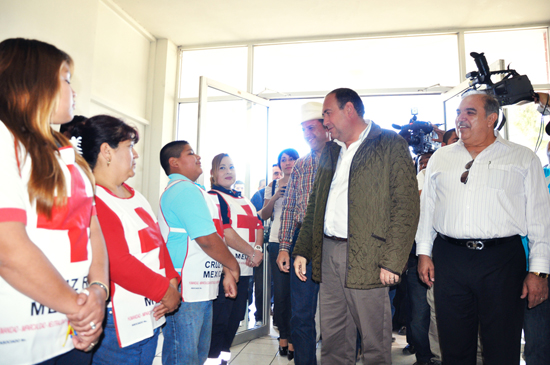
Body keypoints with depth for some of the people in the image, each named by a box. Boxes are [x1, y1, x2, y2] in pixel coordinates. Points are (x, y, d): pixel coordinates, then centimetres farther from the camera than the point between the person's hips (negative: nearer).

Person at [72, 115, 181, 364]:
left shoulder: (134, 196, 11)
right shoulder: (91, 201, -19)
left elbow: (158, 241, 12)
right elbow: (119, 264, -24)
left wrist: (172, 282, -1)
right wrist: (165, 291, -14)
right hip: (118, 324, -9)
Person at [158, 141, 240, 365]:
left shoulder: (180, 189, 20)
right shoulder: (187, 189, -14)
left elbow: (206, 237, 20)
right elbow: (207, 239, -20)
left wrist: (226, 271, 16)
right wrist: (233, 266, -4)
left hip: (201, 290, 11)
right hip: (186, 291, -11)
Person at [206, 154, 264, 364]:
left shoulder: (245, 200, 19)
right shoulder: (214, 197, -6)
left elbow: (258, 226, 17)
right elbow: (225, 232, -16)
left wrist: (258, 248, -3)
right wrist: (252, 252, -12)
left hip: (245, 268, 8)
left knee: (236, 315, 14)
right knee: (220, 317, -2)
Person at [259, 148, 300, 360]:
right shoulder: (273, 186, 13)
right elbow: (264, 215, 10)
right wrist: (275, 197, -6)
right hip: (277, 241, 2)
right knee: (280, 291, 4)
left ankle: (292, 338, 10)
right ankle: (284, 335, 19)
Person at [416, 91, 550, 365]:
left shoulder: (523, 158, 6)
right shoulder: (440, 158, 13)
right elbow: (427, 208, 14)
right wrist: (424, 252, 8)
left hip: (502, 260, -2)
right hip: (448, 258, 2)